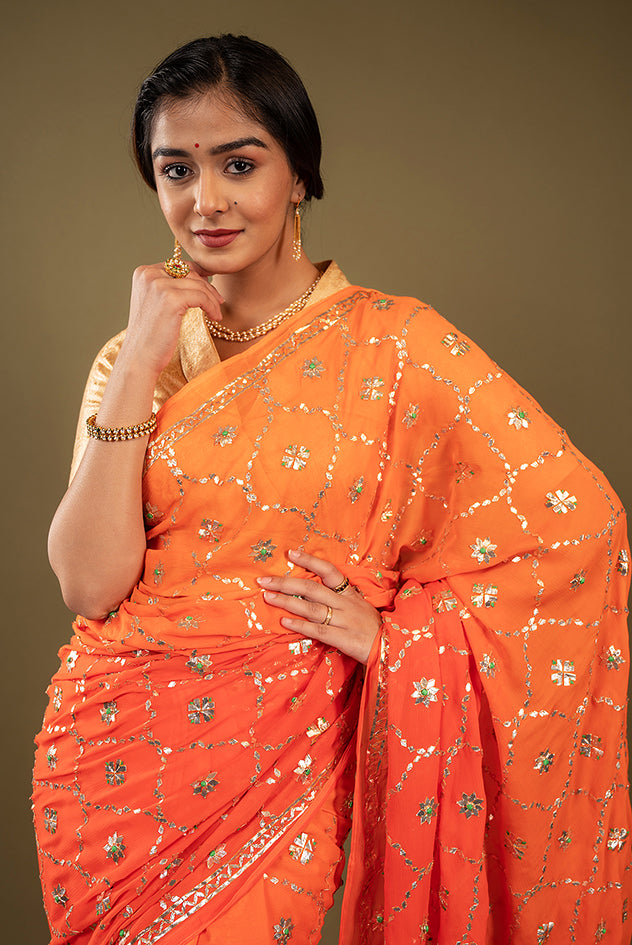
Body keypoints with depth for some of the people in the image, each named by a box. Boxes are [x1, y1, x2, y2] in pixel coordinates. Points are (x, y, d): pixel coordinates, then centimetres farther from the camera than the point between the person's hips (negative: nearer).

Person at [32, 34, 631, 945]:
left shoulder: (389, 344, -9)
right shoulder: (138, 357, 2)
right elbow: (90, 584, -10)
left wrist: (395, 633, -14)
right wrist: (138, 367, -14)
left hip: (280, 763, -3)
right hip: (111, 757, 4)